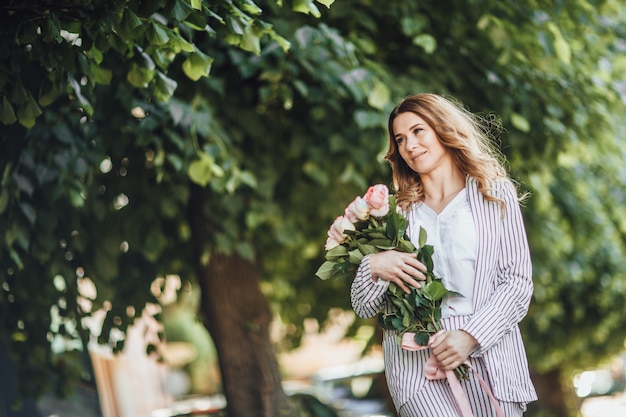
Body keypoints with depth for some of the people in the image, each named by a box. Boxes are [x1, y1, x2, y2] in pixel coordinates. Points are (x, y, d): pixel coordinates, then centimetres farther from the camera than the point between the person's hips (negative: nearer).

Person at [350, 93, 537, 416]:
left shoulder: (496, 195, 8)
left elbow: (518, 282, 0)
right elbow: (363, 307, 12)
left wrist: (470, 336, -12)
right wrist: (373, 266, -9)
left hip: (489, 356, 0)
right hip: (416, 360, 0)